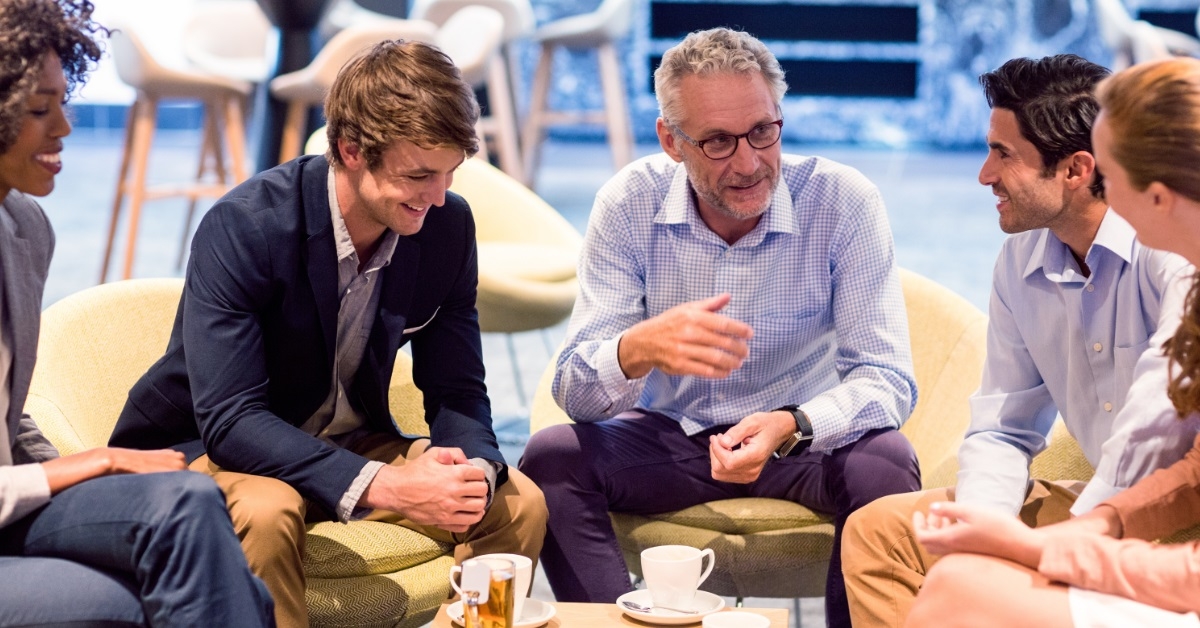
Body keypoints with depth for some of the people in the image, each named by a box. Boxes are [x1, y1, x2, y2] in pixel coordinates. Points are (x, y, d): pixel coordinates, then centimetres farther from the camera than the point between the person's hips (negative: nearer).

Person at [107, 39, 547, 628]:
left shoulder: (448, 226, -8)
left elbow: (456, 391, -1)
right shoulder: (242, 227, -25)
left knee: (518, 503, -12)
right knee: (266, 511, -38)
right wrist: (386, 486, -40)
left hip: (349, 444, 5)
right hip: (208, 448, -5)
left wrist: (474, 470, -26)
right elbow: (228, 419, -30)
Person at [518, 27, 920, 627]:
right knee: (551, 458, -25)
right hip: (671, 436, 1)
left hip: (802, 439, -1)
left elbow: (887, 379, -19)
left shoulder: (844, 202, -17)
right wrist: (639, 348, -41)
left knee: (885, 462, -31)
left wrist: (789, 427, -41)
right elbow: (575, 390, -17)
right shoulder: (629, 204, -13)